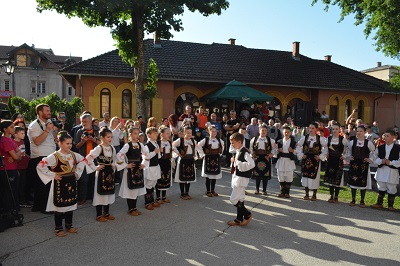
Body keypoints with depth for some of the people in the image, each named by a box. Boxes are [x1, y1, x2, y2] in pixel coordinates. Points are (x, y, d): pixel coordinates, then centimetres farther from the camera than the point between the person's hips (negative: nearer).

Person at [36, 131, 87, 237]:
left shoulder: (74, 155, 1)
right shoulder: (54, 156, -16)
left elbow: (83, 160, 19)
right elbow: (40, 166, -19)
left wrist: (77, 172, 10)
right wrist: (52, 175, -15)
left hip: (71, 182, 6)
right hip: (60, 184, -5)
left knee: (70, 205, 14)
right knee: (59, 206, 3)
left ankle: (69, 225, 28)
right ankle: (58, 228, 17)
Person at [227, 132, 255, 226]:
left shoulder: (245, 152, -18)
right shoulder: (238, 151, 11)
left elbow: (251, 164, -30)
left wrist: (237, 162, -25)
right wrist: (234, 161, 4)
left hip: (242, 179, -10)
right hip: (237, 178, 10)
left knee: (233, 199, -8)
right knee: (239, 199, 15)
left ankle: (247, 214, 5)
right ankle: (239, 219, 25)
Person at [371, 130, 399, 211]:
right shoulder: (380, 147, 5)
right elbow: (375, 157, 6)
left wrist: (390, 162, -16)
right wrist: (381, 161, -11)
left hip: (392, 171, -3)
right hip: (381, 170, 3)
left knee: (391, 189, 6)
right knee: (381, 188, 13)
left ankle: (390, 205, 20)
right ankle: (379, 203, 25)